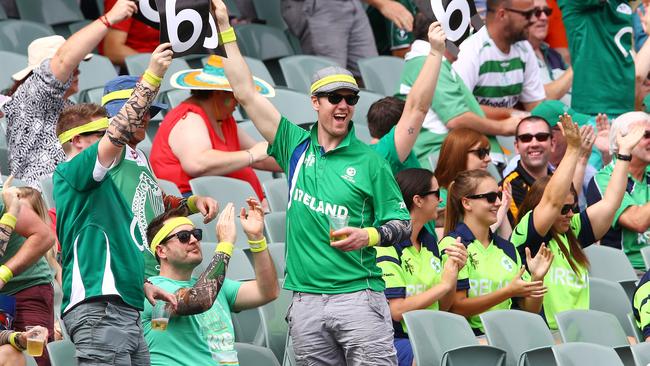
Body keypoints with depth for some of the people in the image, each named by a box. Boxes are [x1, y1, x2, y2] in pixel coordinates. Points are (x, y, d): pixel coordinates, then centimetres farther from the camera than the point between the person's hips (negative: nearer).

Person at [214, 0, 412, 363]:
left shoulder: (370, 160, 4)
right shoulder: (296, 146, 11)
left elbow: (402, 224, 6)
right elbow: (247, 93, 13)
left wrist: (369, 236, -15)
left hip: (359, 296, -3)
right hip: (306, 302, 3)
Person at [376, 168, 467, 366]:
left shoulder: (429, 242, 16)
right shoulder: (387, 247, -10)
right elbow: (397, 310, -16)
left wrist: (454, 270, 0)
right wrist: (444, 284, -9)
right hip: (399, 340, -7)